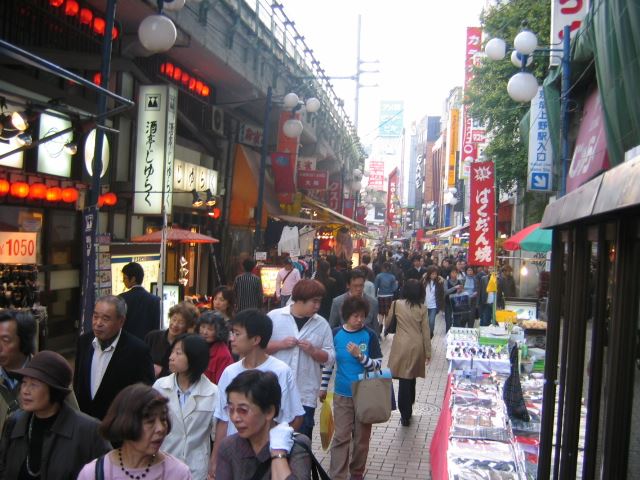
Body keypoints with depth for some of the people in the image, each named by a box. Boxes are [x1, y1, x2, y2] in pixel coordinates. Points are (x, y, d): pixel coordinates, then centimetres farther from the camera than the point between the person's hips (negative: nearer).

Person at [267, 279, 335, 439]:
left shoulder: (322, 325, 3)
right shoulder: (274, 317, -2)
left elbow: (330, 357, 3)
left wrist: (313, 351, -14)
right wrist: (280, 344, -13)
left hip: (305, 396, 1)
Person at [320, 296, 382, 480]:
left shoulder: (369, 335, -8)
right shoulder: (336, 334, -4)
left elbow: (378, 365, -8)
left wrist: (360, 356, -24)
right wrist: (323, 387, 7)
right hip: (342, 395, 0)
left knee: (362, 437, 12)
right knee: (341, 437, 1)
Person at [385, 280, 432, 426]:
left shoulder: (397, 304, -5)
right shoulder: (423, 308, -2)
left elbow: (387, 323, 5)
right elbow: (426, 331, -1)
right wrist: (428, 352, 6)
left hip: (402, 346, -2)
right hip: (417, 347, 2)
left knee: (404, 381, 1)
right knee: (411, 379, 17)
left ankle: (405, 415, 2)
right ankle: (408, 410, 31)